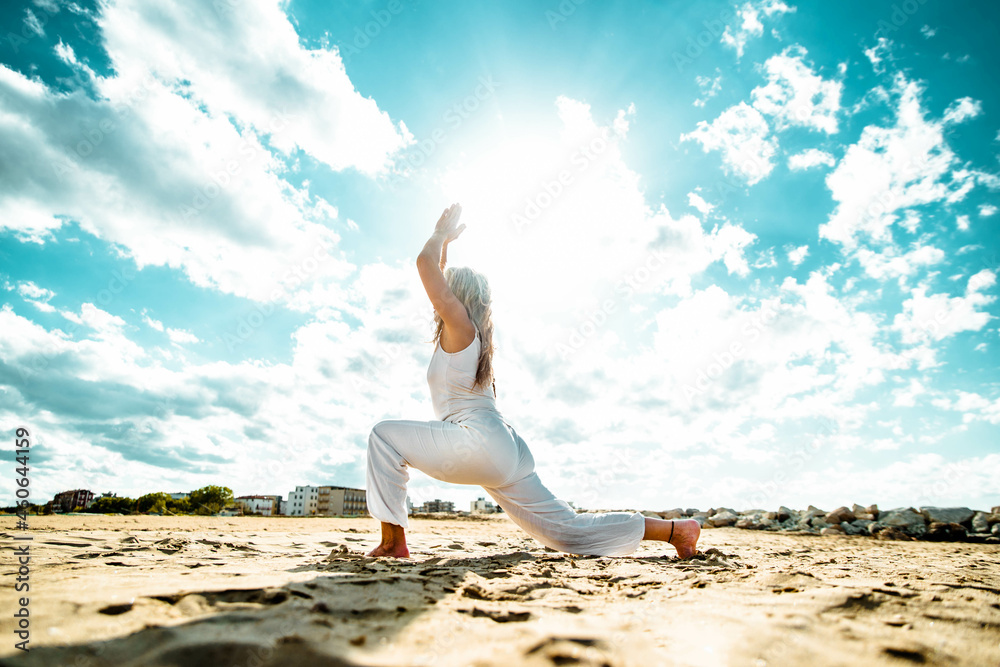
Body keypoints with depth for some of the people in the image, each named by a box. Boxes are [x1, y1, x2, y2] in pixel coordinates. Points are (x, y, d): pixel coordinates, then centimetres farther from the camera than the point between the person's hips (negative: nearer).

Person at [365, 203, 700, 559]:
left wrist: (441, 234, 14)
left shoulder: (460, 324, -3)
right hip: (504, 451, 10)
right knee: (568, 530, 12)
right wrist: (444, 241, 38)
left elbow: (425, 262, -4)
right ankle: (676, 529, 15)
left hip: (479, 441, -10)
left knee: (385, 435, -4)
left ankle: (393, 541, -3)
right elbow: (436, 273, 36)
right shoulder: (469, 333, 21)